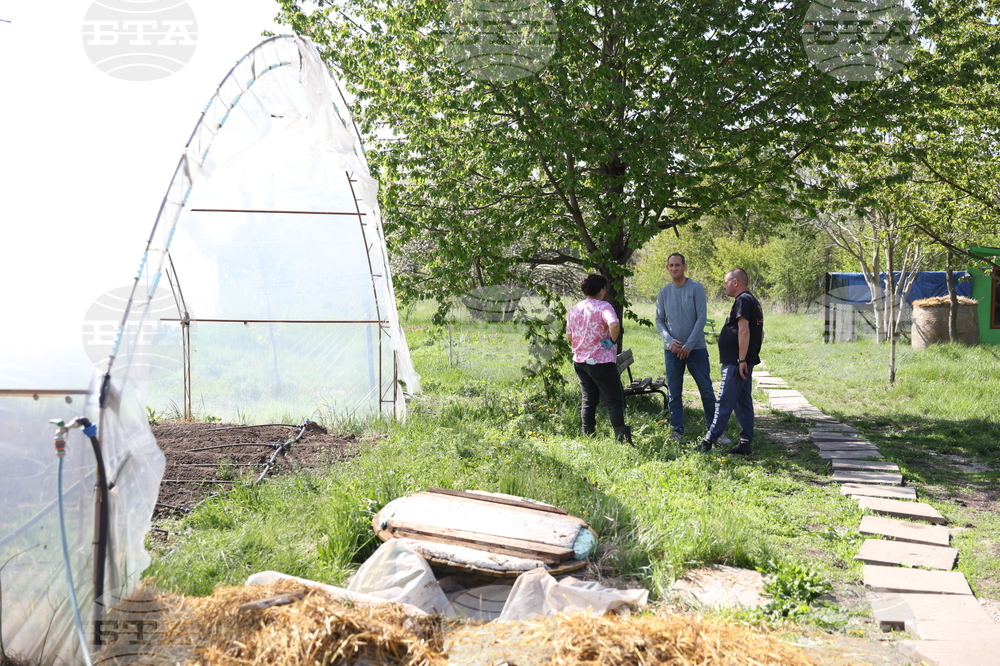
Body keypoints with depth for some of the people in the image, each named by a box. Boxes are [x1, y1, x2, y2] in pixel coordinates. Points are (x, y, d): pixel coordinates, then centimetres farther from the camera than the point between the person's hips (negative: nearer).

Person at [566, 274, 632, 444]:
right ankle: (623, 439, -3)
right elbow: (614, 325, -31)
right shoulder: (603, 307, -13)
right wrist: (613, 341, -15)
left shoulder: (574, 309, 6)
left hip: (580, 360, 6)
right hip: (601, 361, -6)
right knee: (614, 401, 0)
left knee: (588, 400, 15)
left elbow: (569, 336, 11)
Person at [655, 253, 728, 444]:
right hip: (672, 350, 3)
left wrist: (689, 345, -13)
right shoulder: (663, 293, 7)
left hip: (696, 348, -3)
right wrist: (669, 340, -10)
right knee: (674, 394, 5)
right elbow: (659, 321, 9)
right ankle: (677, 431, 14)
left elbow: (701, 318, -7)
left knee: (707, 391, 0)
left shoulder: (696, 288, -3)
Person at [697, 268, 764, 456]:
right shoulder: (753, 301, 19)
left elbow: (744, 331, -21)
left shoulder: (742, 300, -13)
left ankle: (709, 440, -4)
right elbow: (760, 334, 24)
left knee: (724, 402, -7)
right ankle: (746, 443, 12)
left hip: (736, 363, -10)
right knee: (743, 401, 10)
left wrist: (741, 360, -23)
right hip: (745, 361, 10)